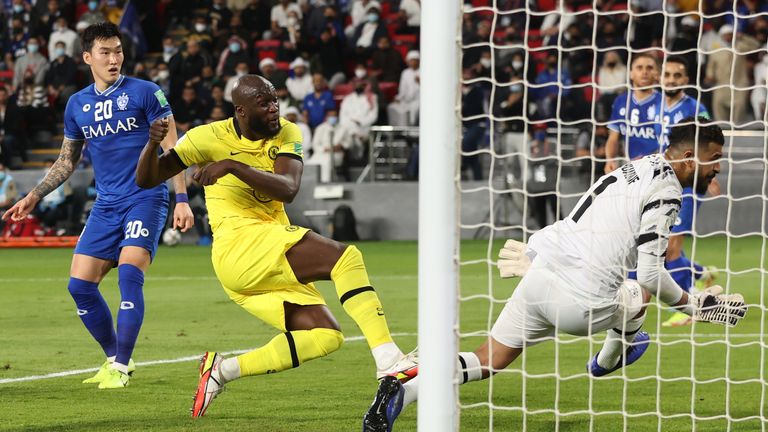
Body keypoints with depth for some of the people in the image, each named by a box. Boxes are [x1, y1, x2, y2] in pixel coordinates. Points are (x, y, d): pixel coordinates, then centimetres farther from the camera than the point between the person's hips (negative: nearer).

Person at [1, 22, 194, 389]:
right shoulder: (77, 105, 10)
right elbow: (67, 160, 22)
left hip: (146, 199, -5)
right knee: (80, 284, -2)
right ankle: (114, 359, 15)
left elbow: (171, 148, -3)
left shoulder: (144, 93, -3)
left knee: (129, 274, -21)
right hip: (106, 206, 5)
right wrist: (35, 196, 14)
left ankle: (120, 367, -14)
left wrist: (181, 199, -10)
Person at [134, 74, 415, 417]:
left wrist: (233, 166, -23)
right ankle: (389, 360, -33)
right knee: (345, 257, -22)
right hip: (238, 244, -7)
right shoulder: (211, 138, -3)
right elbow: (146, 180, -1)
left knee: (325, 336, -3)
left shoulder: (287, 134, 8)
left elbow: (288, 190, -12)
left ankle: (222, 370, -1)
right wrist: (153, 144, -21)